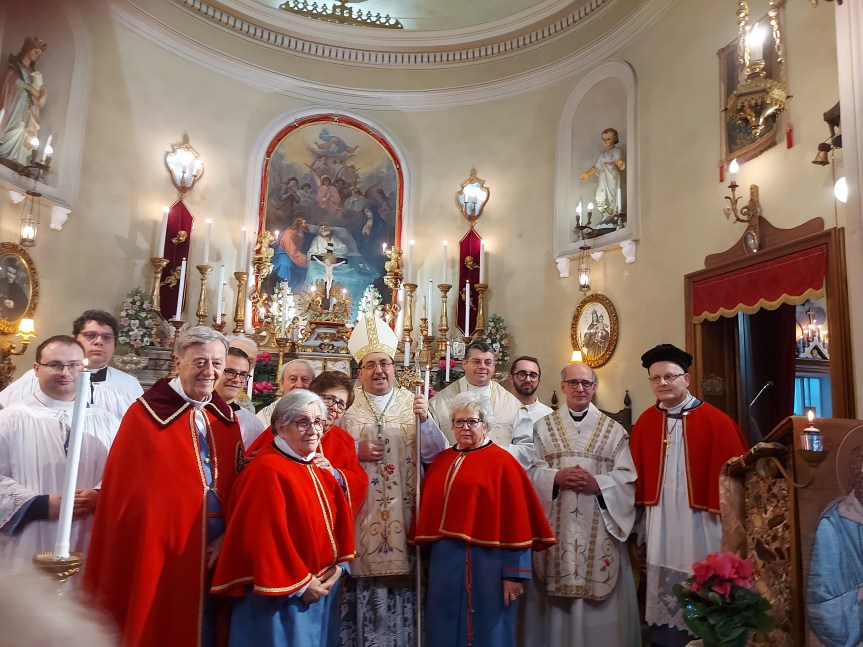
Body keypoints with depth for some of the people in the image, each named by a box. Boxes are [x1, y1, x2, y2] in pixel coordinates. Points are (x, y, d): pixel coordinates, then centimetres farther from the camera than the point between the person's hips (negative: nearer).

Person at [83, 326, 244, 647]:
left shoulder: (226, 417, 5)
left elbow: (239, 485, 8)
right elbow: (125, 498, -10)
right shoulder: (145, 415, -11)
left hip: (214, 557, 5)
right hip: (159, 558, -5)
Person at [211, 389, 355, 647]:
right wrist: (299, 584, -18)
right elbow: (265, 537, -23)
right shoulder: (267, 470, -18)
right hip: (283, 597, -8)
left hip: (321, 590, 8)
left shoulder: (320, 469, 7)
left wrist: (340, 565, -3)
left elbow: (340, 519, 10)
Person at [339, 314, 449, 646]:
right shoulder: (347, 405, 2)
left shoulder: (413, 403, 4)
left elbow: (435, 454, -4)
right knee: (364, 576, 1)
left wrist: (424, 419, -20)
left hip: (402, 509, 1)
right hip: (360, 510, -1)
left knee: (402, 577, 5)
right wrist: (356, 452, -15)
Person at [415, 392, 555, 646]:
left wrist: (514, 573, -12)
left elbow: (516, 520, -11)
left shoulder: (502, 462, -8)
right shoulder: (442, 460, 8)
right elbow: (429, 508, 12)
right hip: (445, 558, 5)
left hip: (486, 560, -5)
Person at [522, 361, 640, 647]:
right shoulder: (543, 427, 8)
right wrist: (556, 477, -15)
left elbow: (626, 477, 1)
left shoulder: (614, 429, 7)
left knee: (599, 585, 3)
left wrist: (597, 483, -15)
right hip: (555, 525, 0)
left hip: (599, 526, 0)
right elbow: (531, 471, 2)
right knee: (557, 593, 3)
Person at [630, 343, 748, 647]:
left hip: (700, 519, -3)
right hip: (660, 520, 3)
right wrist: (642, 509, 3)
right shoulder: (644, 423, 3)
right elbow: (637, 473, 7)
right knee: (662, 586, 13)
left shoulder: (715, 421, -8)